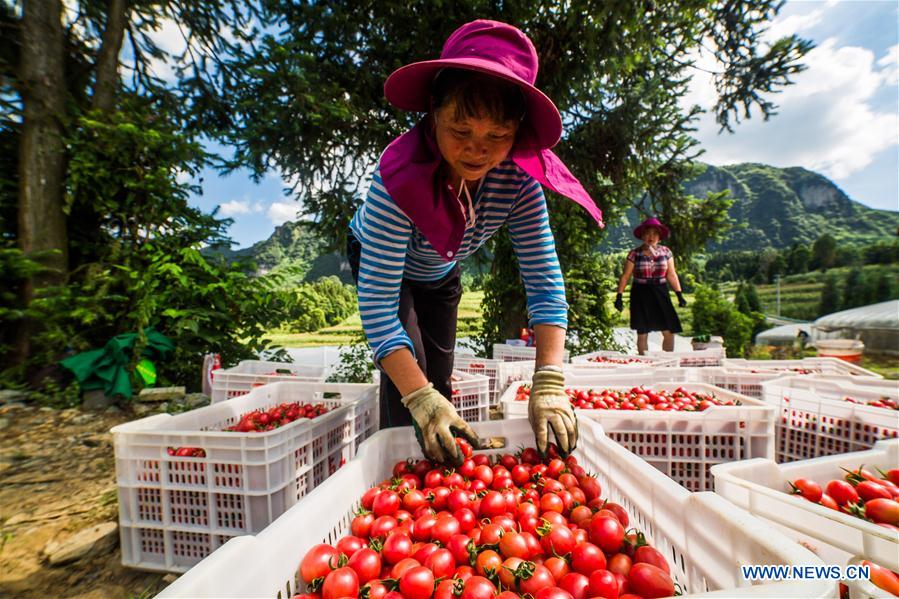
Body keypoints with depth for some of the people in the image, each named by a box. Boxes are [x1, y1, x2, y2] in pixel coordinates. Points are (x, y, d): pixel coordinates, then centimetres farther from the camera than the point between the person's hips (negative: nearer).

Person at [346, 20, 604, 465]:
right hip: (378, 259, -3)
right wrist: (420, 399, -50)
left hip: (440, 270, 4)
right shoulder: (399, 176, -41)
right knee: (409, 373, -19)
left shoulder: (519, 179, -30)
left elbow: (545, 285, -31)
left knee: (439, 376, 10)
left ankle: (442, 476, 36)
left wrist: (549, 385, -41)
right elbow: (377, 306, -43)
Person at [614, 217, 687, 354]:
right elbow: (625, 277, -4)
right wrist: (619, 296, -11)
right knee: (642, 333, 4)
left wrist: (680, 295, 2)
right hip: (641, 295, -2)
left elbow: (672, 276, 7)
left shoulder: (666, 252, 4)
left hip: (661, 293, 2)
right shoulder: (634, 254, -4)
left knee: (669, 332, 1)